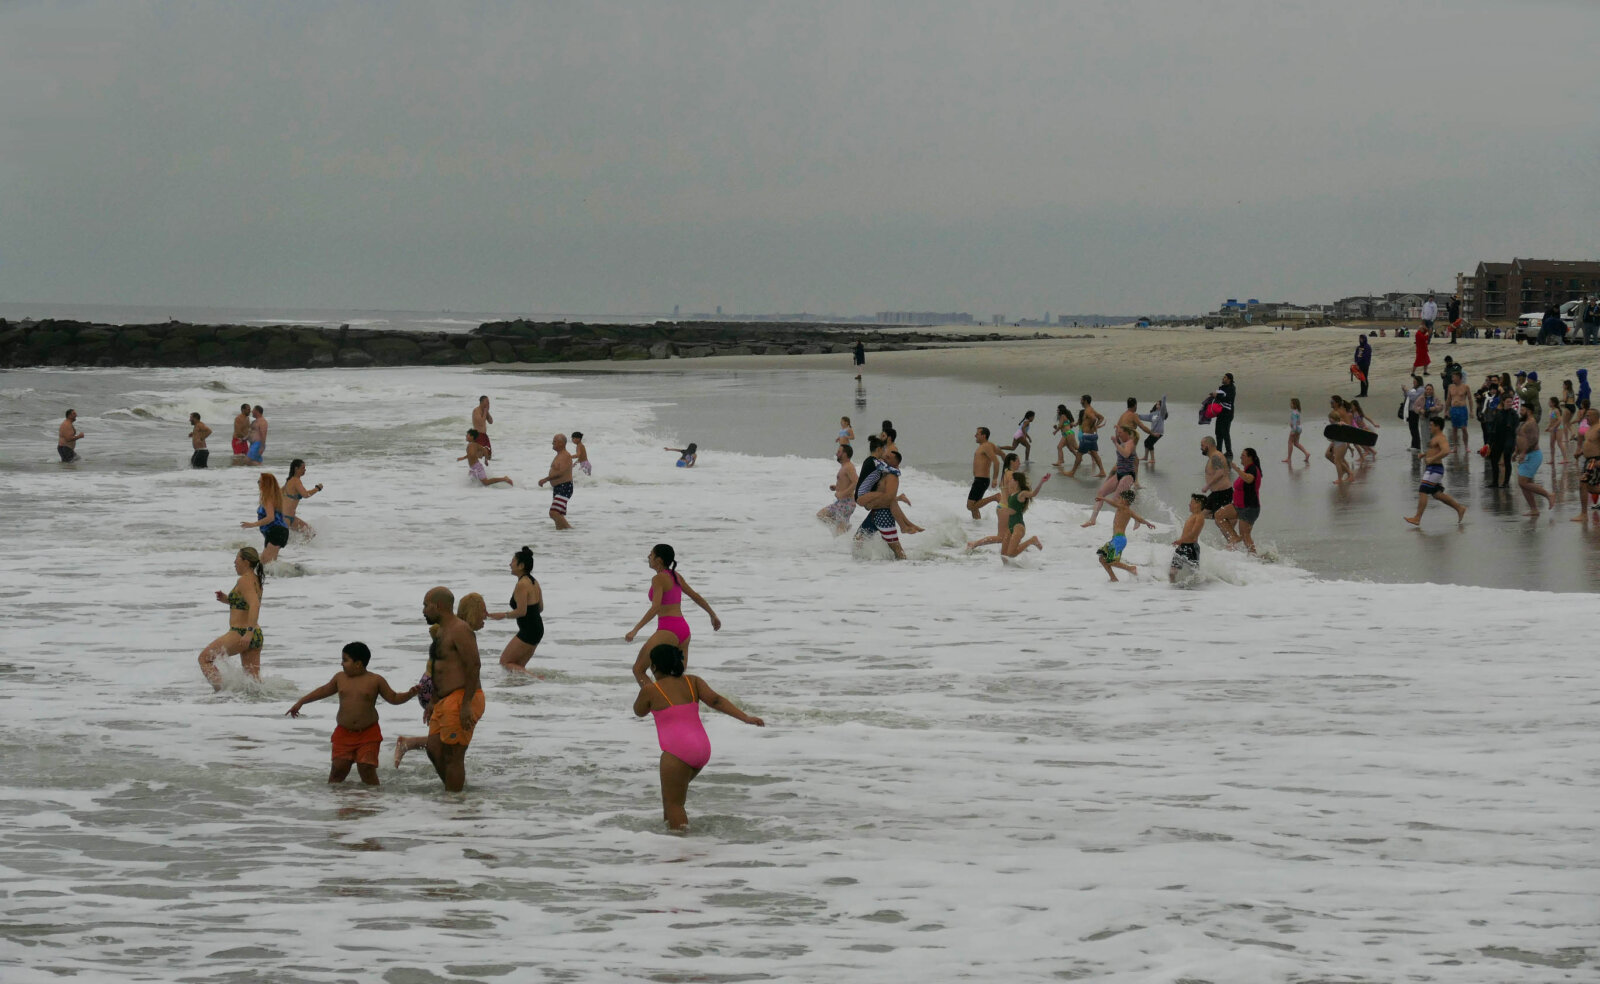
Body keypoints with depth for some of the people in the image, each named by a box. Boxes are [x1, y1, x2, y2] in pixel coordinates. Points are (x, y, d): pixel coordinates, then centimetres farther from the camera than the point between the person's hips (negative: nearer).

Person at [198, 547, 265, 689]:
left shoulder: (245, 580, -14)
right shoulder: (255, 580, 15)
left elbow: (255, 605, -28)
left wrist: (249, 631, -35)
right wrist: (228, 600, 14)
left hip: (240, 633, -9)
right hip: (256, 637, 9)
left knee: (204, 658, 5)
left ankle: (221, 689, -8)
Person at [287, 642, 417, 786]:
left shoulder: (375, 680, -3)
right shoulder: (340, 678, 6)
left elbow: (394, 698, 2)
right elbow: (323, 691, 21)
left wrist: (410, 694, -16)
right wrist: (300, 702, 24)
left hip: (368, 734, -3)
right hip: (343, 733, 3)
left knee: (367, 769, -9)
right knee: (338, 768, -3)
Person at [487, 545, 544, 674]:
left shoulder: (521, 585, -18)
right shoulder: (534, 582, 11)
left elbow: (521, 611, -23)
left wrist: (503, 615, -11)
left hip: (527, 632, -10)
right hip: (538, 629, 10)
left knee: (505, 662, -1)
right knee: (518, 665, 17)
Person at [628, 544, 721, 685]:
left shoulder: (659, 579, -9)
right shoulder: (676, 576, 14)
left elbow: (655, 608, -20)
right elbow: (696, 597, 24)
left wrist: (635, 630, -24)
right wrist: (713, 615, 37)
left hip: (668, 630, -8)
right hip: (684, 629, 8)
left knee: (638, 669, -2)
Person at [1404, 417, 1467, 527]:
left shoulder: (1441, 438, -14)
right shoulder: (1435, 438, 17)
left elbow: (1446, 451, -31)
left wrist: (1432, 459, -29)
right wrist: (1424, 454, 17)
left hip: (1435, 468, -11)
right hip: (1432, 469, 11)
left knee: (1423, 492, -11)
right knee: (1437, 494, 14)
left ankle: (1417, 518, -11)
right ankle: (1459, 508, 21)